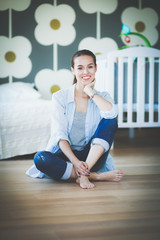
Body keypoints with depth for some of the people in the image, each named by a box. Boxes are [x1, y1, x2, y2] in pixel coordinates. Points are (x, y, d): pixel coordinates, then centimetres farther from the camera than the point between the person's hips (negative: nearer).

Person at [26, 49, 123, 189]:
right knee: (40, 158, -33)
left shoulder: (102, 97, 5)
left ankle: (83, 174, -30)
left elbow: (111, 112, -21)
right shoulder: (60, 97, 1)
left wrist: (89, 91, -9)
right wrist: (75, 161, -24)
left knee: (110, 120, -20)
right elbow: (60, 135, -9)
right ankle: (97, 176, -26)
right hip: (65, 154, -1)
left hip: (93, 157, 1)